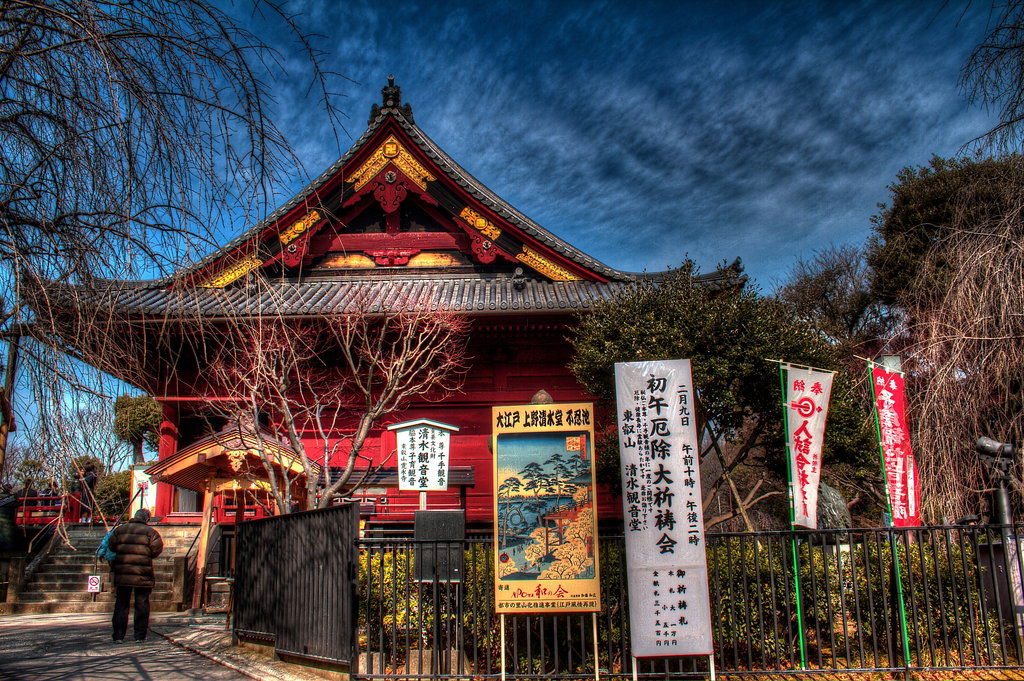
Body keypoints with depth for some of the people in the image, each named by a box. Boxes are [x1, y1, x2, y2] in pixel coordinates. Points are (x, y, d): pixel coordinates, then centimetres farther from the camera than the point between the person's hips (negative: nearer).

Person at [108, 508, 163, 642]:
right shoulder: (150, 532, -3)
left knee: (121, 604, 11)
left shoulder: (119, 529, 8)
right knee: (142, 604, 6)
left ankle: (118, 635, 10)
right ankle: (140, 635, 8)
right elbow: (157, 549, -6)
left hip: (122, 574, 3)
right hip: (143, 576, -3)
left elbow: (111, 547, 10)